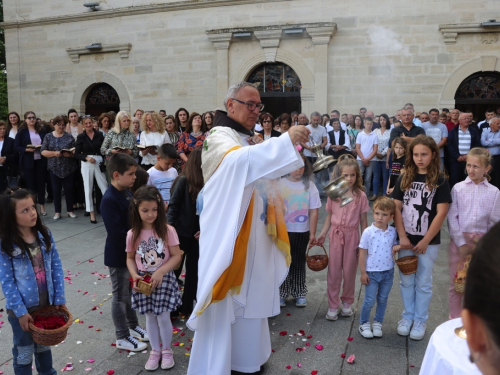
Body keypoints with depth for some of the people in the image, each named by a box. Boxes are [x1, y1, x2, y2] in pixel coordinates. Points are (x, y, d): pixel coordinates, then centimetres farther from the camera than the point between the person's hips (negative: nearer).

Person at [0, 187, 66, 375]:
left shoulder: (45, 235, -5)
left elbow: (56, 267, -2)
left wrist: (60, 298, -4)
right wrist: (20, 311, -16)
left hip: (47, 304, 4)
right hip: (22, 309, -4)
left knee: (44, 346, 25)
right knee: (24, 352, 16)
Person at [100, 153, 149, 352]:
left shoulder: (127, 193, 3)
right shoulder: (109, 200, -23)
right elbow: (117, 233, -28)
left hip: (131, 252, 8)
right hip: (118, 255, -8)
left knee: (130, 291, 22)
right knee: (120, 296, 7)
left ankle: (132, 326, 40)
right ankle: (122, 337, 23)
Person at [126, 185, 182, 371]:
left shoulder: (167, 230, -13)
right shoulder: (132, 234, -6)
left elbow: (176, 256, -11)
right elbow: (130, 258, 5)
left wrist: (160, 272, -22)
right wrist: (134, 275, -12)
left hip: (164, 279, -2)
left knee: (163, 317, 5)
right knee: (150, 317, 14)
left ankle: (166, 350, 29)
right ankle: (155, 351, 34)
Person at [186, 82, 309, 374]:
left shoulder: (254, 141, 15)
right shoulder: (220, 138, -12)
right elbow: (237, 159, -36)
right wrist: (286, 140, -39)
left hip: (254, 238, 9)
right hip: (228, 237, -8)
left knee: (249, 300, 19)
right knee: (223, 306, -1)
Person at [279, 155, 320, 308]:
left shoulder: (309, 186, -4)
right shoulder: (279, 184, -7)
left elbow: (313, 211, -4)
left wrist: (312, 234, -5)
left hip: (302, 232, 1)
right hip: (283, 231, -1)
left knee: (299, 262, 13)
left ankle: (299, 293, 28)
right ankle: (282, 293, 25)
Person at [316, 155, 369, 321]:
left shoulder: (360, 195, -6)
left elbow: (363, 220, -2)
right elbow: (329, 216, 7)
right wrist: (323, 234, -1)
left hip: (352, 235, -1)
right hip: (336, 234, 1)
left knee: (349, 271, 10)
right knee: (334, 271, 5)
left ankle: (347, 302, 30)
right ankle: (333, 306, 17)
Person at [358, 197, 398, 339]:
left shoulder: (392, 232, -4)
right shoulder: (368, 232, -14)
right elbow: (363, 253, -9)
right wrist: (363, 272, -9)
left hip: (388, 272, 3)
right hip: (372, 272, -3)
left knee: (383, 300, 15)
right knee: (369, 300, 4)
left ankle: (378, 323, 34)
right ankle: (364, 324, 24)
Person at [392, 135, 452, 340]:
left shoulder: (440, 181, -6)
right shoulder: (405, 178, 2)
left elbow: (441, 213, -10)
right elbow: (396, 208, 0)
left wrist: (425, 241, -13)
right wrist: (402, 236, -8)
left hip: (428, 241, -2)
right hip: (406, 239, 3)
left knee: (423, 282, 9)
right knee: (406, 280, 13)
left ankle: (420, 320, 25)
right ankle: (408, 315, 30)